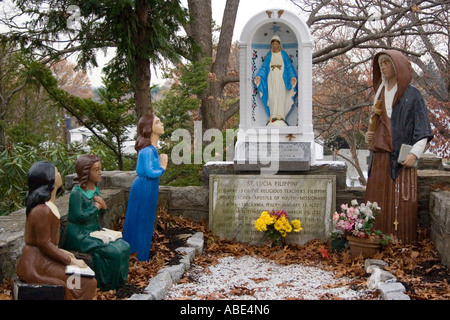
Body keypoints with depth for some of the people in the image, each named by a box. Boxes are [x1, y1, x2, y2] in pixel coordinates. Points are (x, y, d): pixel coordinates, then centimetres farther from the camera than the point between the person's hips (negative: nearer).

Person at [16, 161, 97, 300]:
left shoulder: (48, 204, 10)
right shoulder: (42, 210, -22)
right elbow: (44, 244, -20)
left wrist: (61, 252, 15)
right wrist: (71, 261, -13)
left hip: (41, 259, 10)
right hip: (36, 265, -10)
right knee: (88, 283, -9)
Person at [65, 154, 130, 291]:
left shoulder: (95, 189, 9)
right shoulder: (77, 192, -17)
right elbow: (79, 216, -26)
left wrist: (103, 206, -6)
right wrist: (96, 207, -13)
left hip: (96, 231, 9)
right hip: (81, 235, -9)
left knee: (124, 247, -5)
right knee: (113, 252, -21)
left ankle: (119, 281, 6)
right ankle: (106, 285, -3)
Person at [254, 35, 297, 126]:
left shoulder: (283, 54, 6)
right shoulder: (269, 55, 11)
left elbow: (289, 66, 2)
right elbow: (264, 66, 6)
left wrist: (292, 76, -13)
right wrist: (259, 76, -9)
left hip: (281, 78, -1)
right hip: (271, 78, 1)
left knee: (281, 95, -10)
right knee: (272, 96, -5)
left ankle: (280, 116, -12)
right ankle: (272, 117, -4)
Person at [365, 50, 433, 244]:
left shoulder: (411, 94, -1)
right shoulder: (380, 93, 19)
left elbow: (422, 128, -6)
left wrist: (415, 153, -18)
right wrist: (370, 135, 6)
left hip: (400, 157, -6)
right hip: (380, 157, 6)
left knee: (399, 202, -7)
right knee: (378, 200, 4)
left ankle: (401, 241, 0)